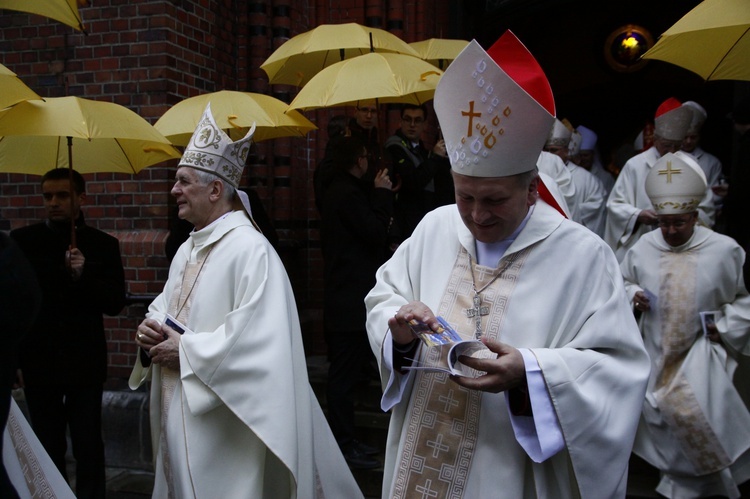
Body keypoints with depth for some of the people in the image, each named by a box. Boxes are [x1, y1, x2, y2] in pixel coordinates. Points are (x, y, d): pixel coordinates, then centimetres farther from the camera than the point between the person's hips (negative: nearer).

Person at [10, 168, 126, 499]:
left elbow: (115, 303, -2)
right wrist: (15, 359, 1)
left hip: (85, 364, 0)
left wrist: (83, 275, -18)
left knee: (89, 446, 5)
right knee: (47, 447, 9)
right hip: (38, 363, 1)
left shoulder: (103, 245, 1)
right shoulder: (22, 241, 2)